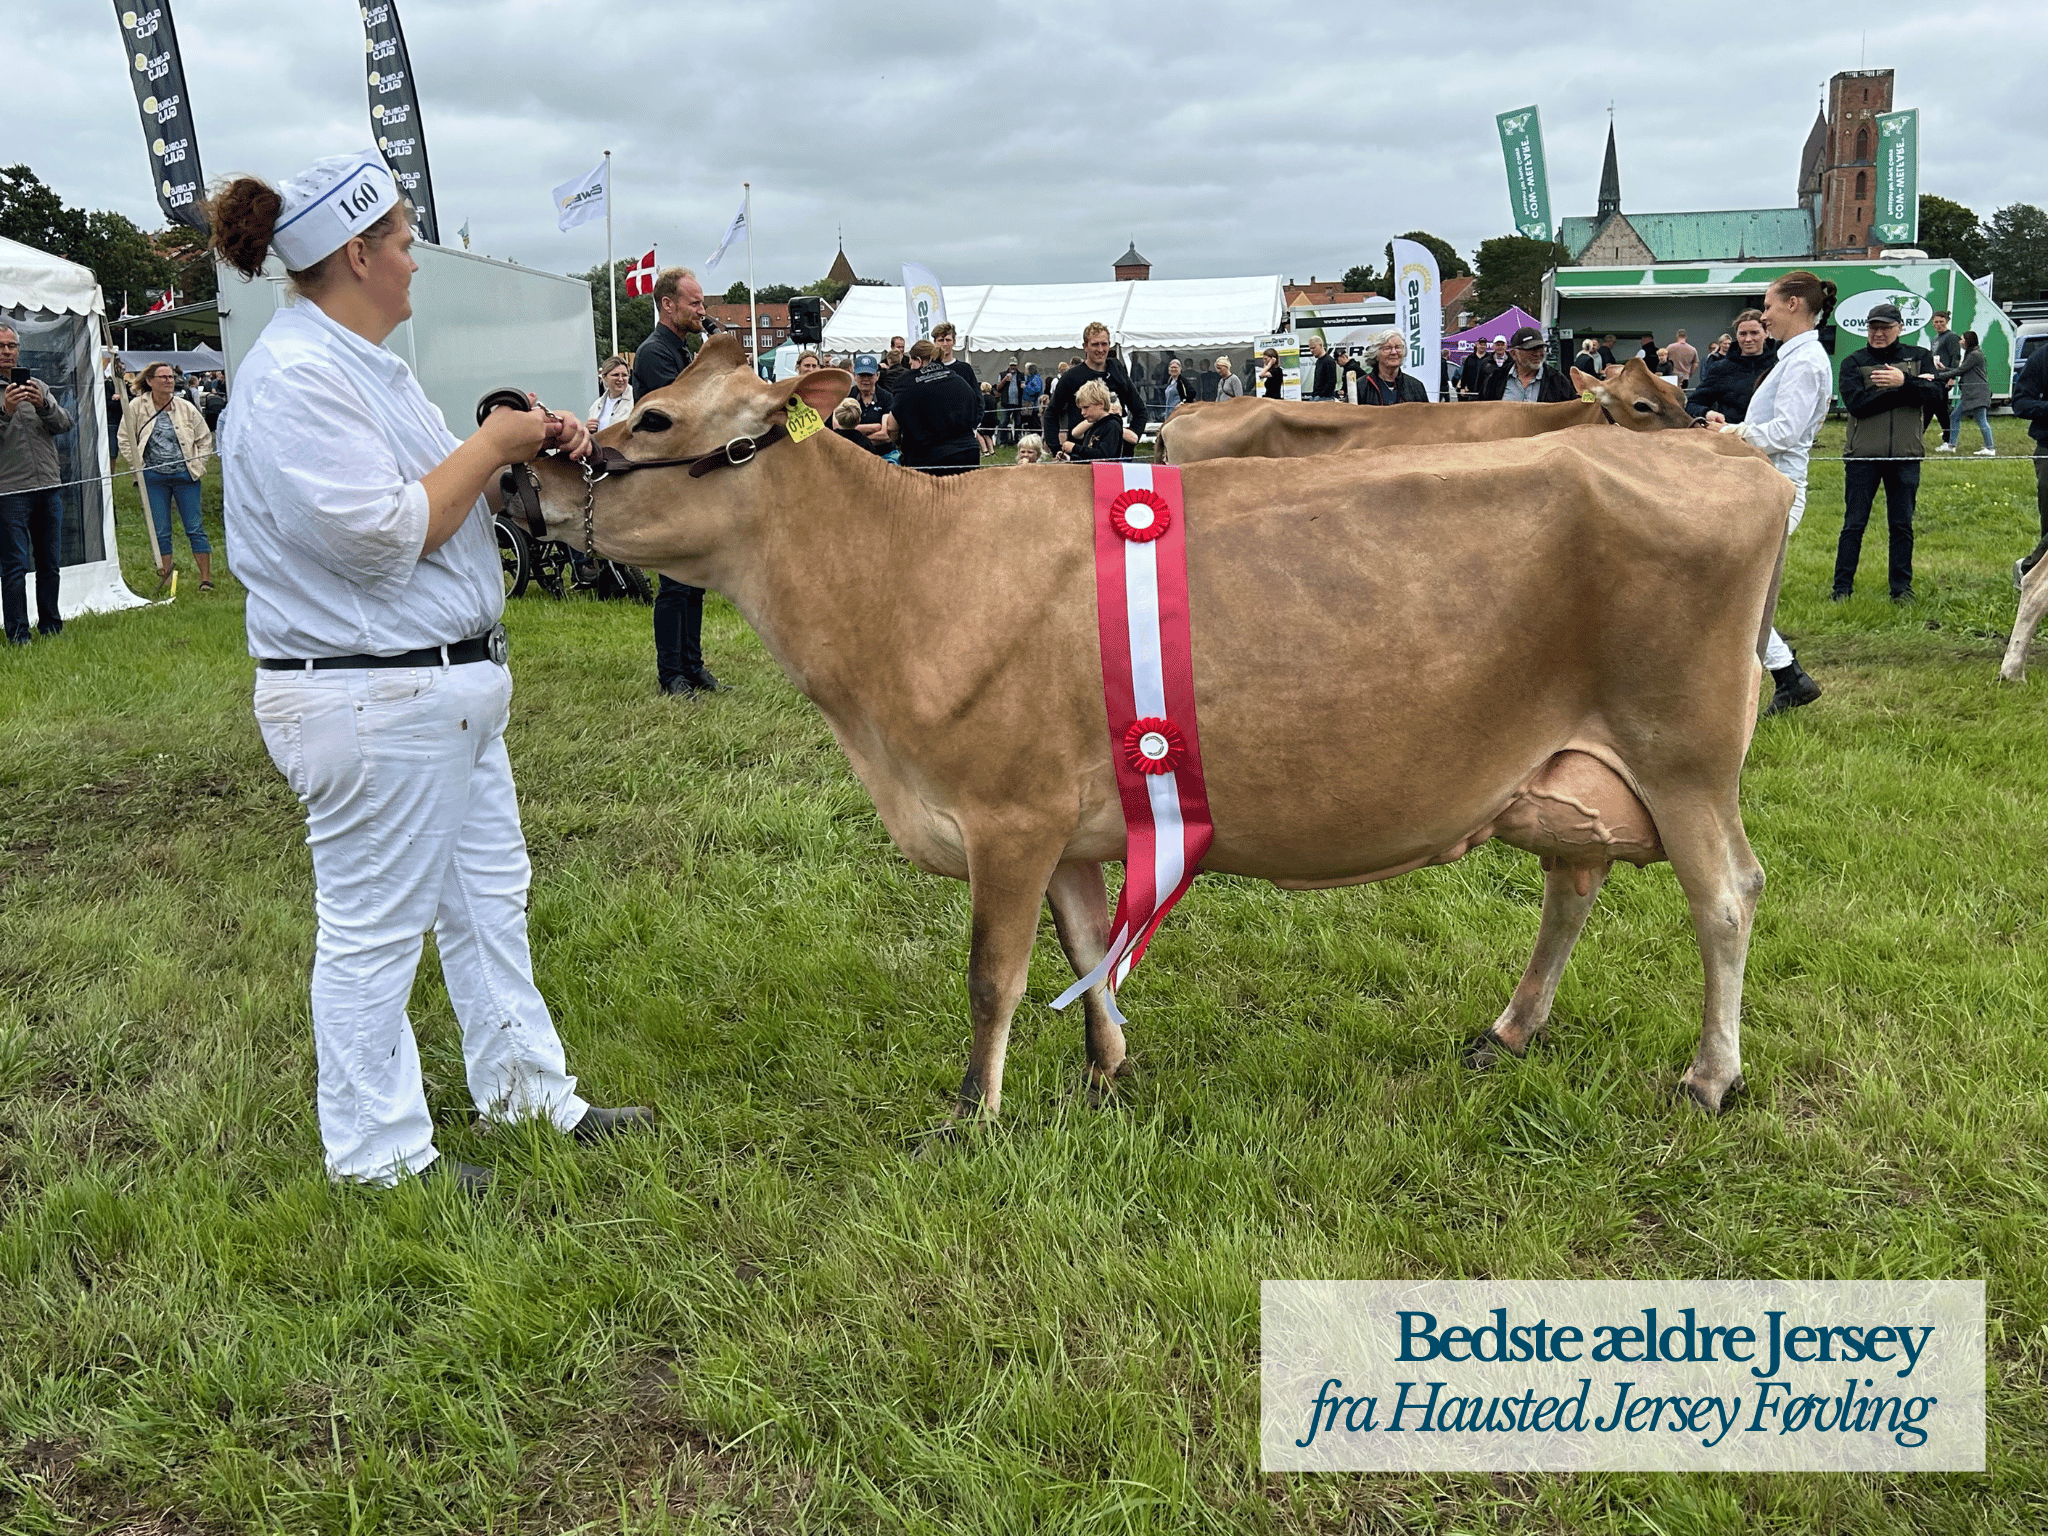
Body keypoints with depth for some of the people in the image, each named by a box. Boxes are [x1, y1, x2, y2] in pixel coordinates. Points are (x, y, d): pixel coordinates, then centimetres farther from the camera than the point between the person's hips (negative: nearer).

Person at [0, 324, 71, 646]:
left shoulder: (37, 386, 14)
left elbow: (65, 424, 3)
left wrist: (44, 405, -16)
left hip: (48, 487, 5)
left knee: (49, 563, 10)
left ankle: (50, 625, 20)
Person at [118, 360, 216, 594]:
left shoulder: (186, 408, 2)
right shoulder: (137, 407, 0)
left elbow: (205, 438, 12)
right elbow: (125, 440, 8)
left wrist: (198, 466, 3)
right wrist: (138, 468, 0)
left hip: (185, 476, 0)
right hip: (153, 478, 0)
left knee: (195, 528, 0)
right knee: (160, 532, 3)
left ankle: (206, 578, 5)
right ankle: (165, 578, 11)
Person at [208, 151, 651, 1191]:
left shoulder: (361, 362, 14)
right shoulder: (296, 377, -19)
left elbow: (429, 492, 20)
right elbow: (380, 533, -25)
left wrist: (523, 448, 5)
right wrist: (491, 444, -14)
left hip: (447, 687, 11)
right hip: (369, 702, -11)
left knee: (489, 896, 19)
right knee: (373, 929, 3)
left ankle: (525, 1086, 35)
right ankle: (377, 1153, 18)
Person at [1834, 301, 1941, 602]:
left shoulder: (1920, 357, 10)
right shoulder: (1853, 362, 3)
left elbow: (1934, 391, -5)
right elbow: (1856, 403, -12)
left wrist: (1904, 381, -22)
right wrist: (1912, 388, -12)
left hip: (1905, 455, 1)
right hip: (1862, 455, -1)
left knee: (1902, 525, 6)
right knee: (1854, 524, 0)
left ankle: (1902, 587, 14)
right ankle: (1842, 586, 6)